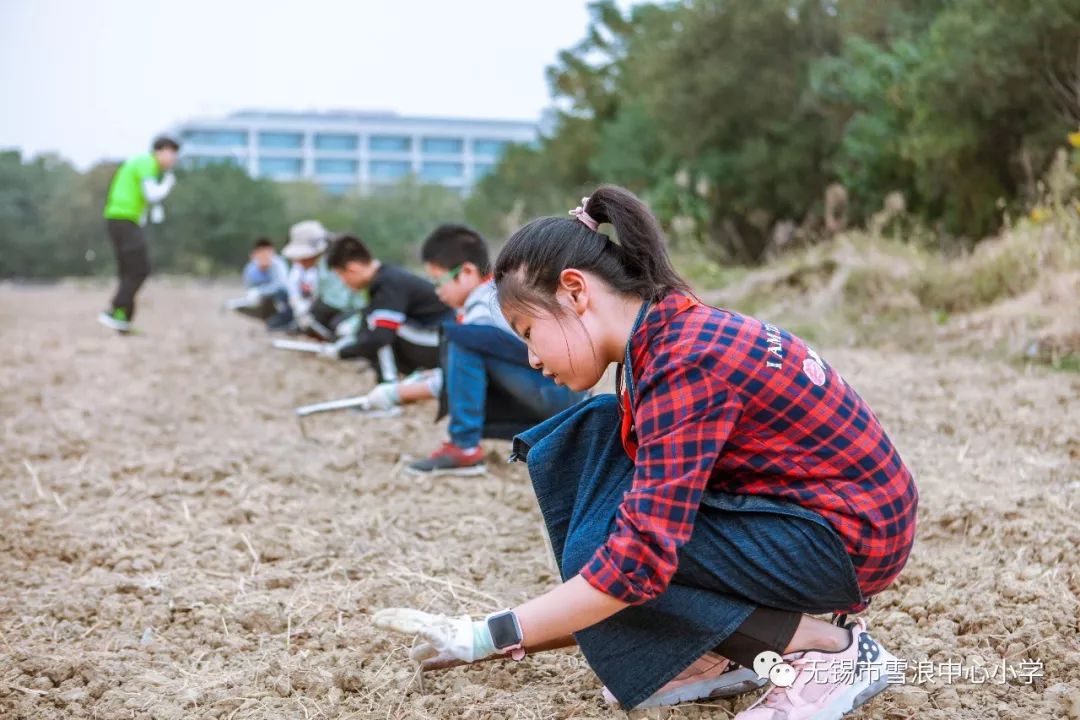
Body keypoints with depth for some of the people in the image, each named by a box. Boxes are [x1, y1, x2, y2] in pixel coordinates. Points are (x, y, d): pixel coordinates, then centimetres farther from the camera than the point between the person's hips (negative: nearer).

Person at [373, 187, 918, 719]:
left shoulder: (685, 364, -25)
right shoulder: (674, 333, 4)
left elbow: (642, 556, -31)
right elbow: (648, 508, 10)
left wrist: (492, 636, -22)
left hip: (850, 537, -9)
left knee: (604, 554, -18)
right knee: (580, 450, 1)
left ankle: (831, 652, -7)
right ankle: (714, 653, 4)